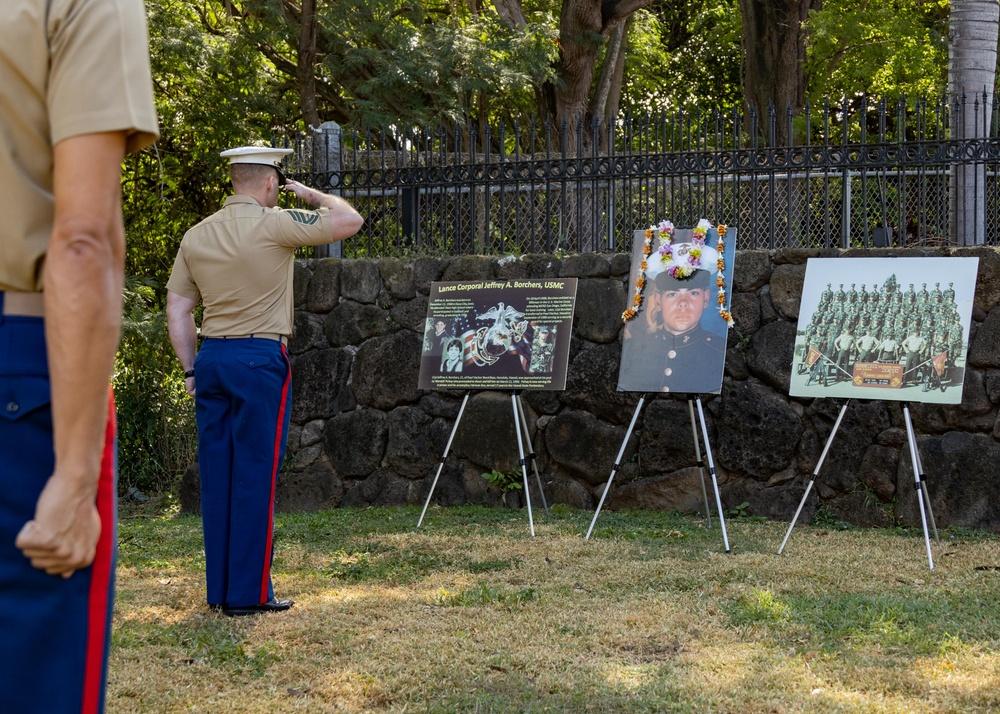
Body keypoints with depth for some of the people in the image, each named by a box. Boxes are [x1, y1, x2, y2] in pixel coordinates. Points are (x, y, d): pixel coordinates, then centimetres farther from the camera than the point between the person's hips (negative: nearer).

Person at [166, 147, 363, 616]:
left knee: (216, 475, 9)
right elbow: (349, 221, -6)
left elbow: (177, 310, 11)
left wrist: (190, 369, 16)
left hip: (211, 358, 6)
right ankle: (248, 592, 1)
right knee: (255, 476, -1)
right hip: (260, 358, -6)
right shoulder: (274, 225, -9)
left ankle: (218, 589, 15)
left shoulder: (196, 235, 9)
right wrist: (311, 195, 11)